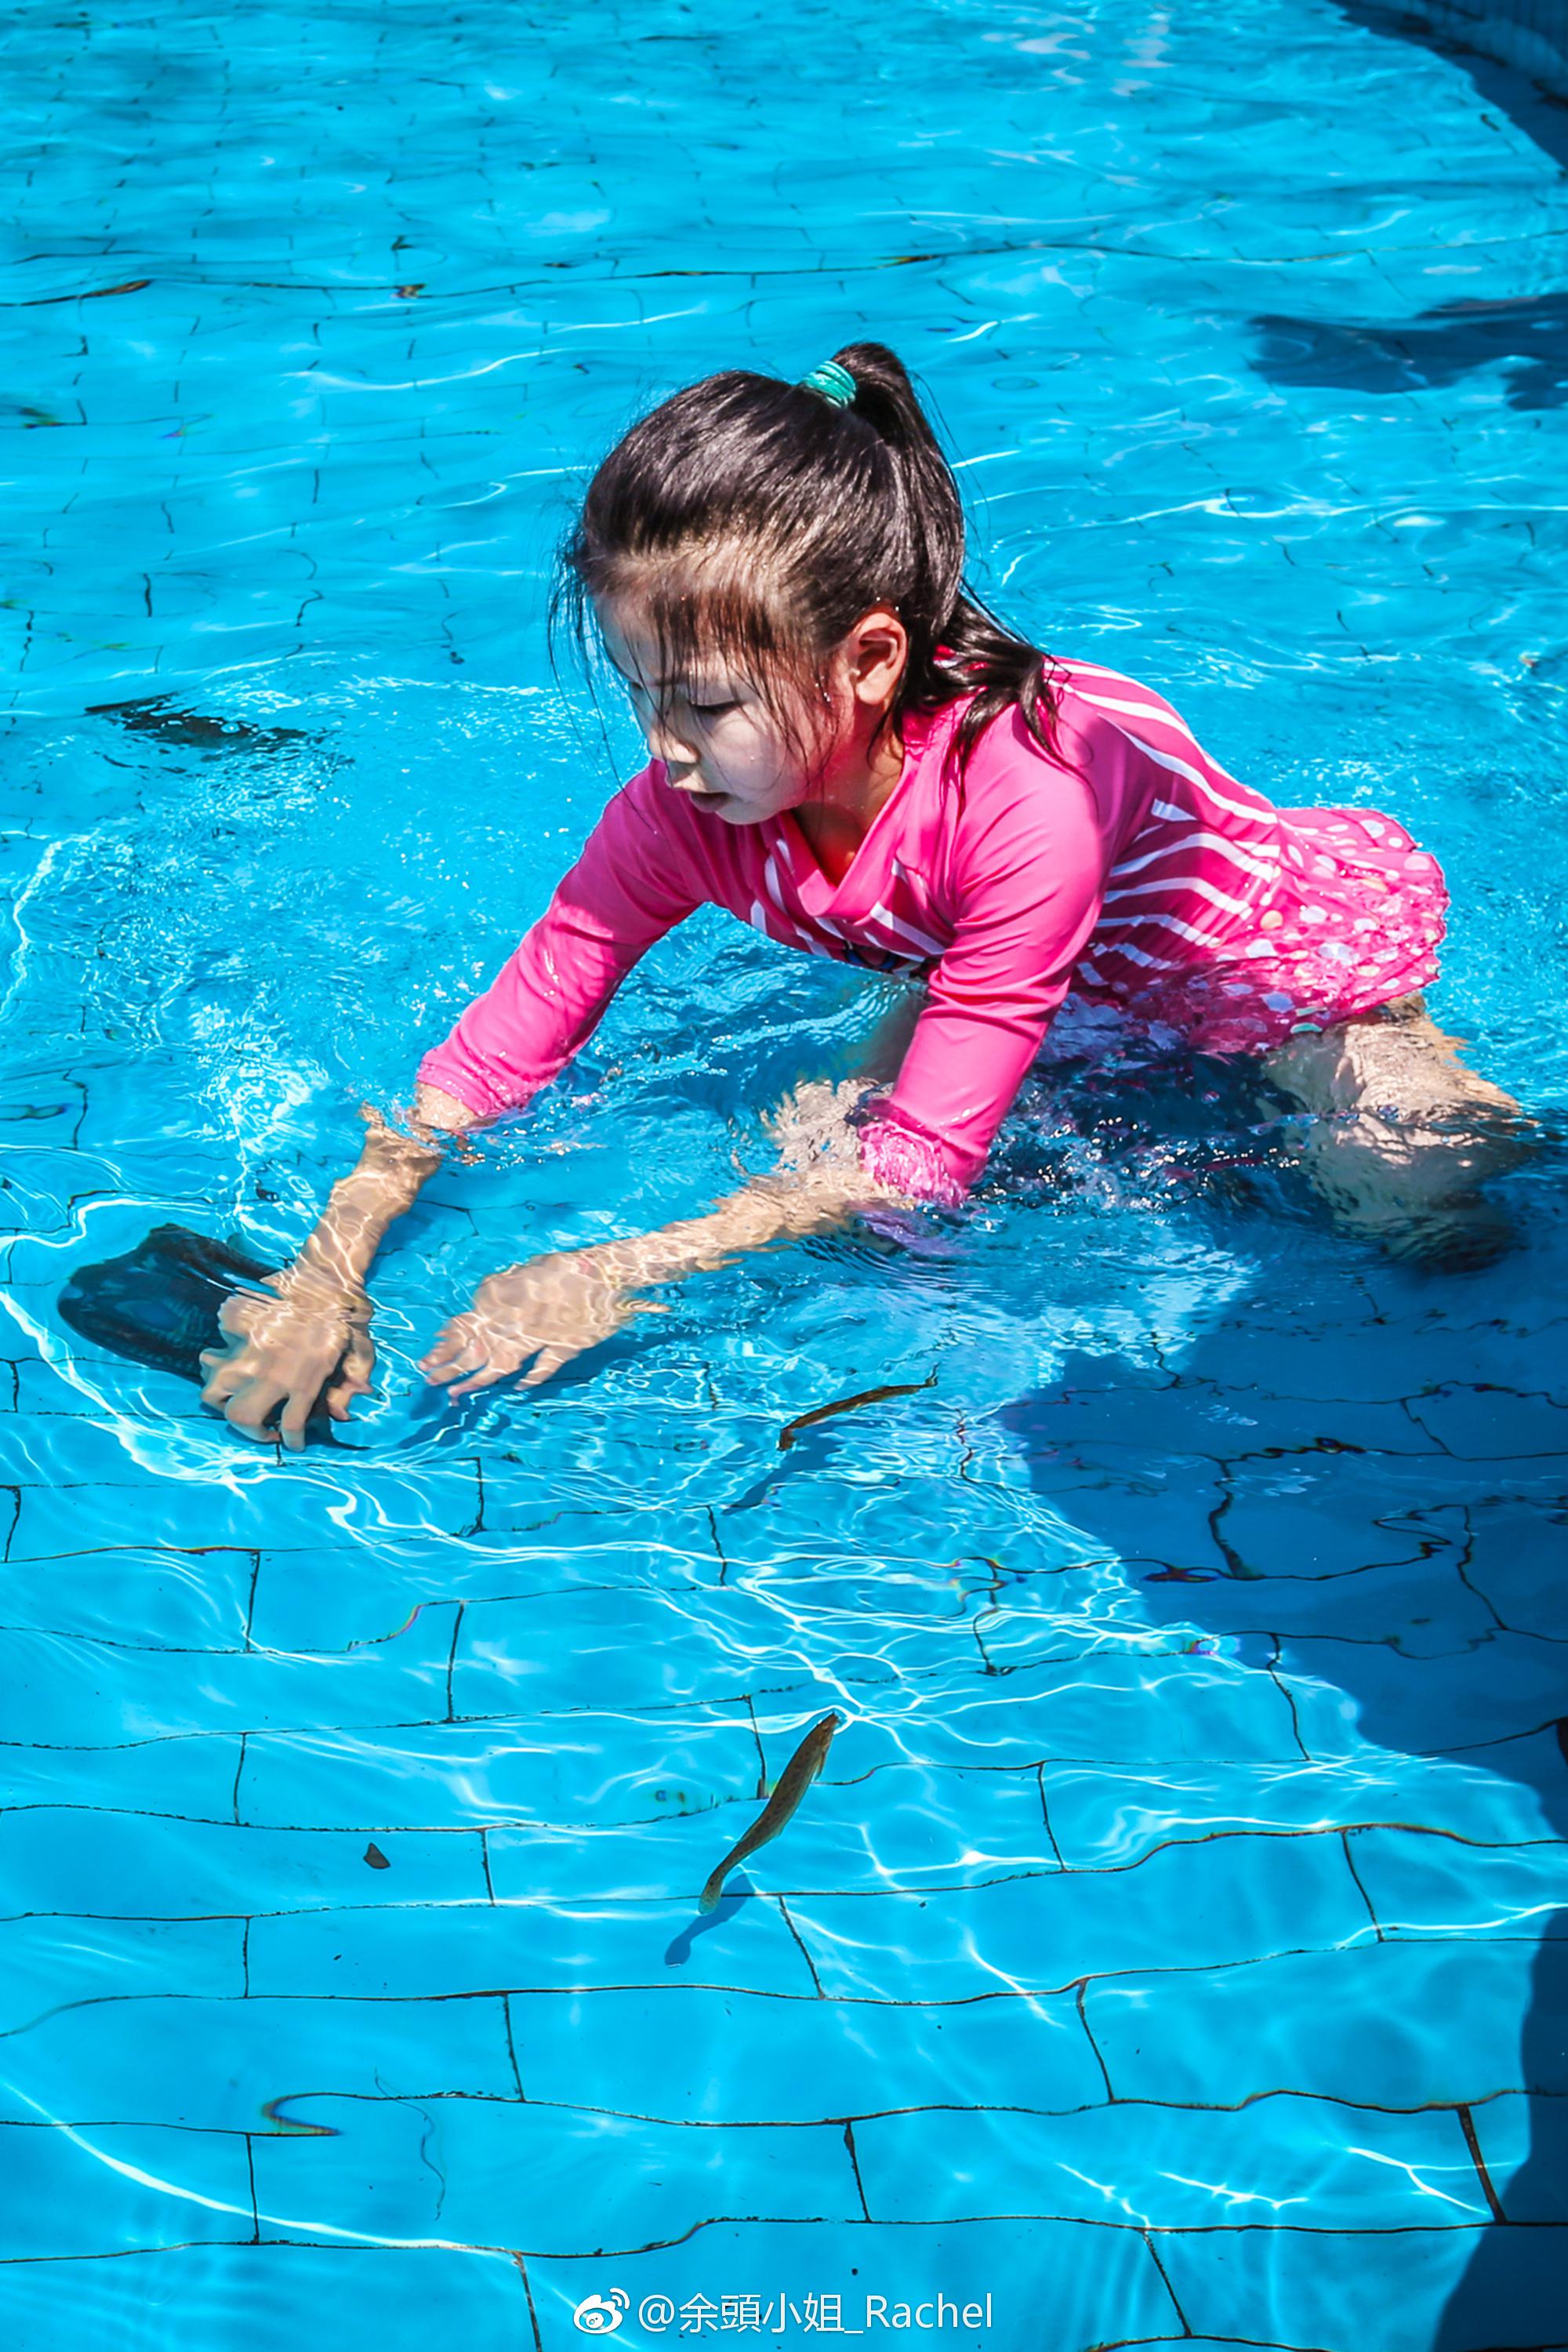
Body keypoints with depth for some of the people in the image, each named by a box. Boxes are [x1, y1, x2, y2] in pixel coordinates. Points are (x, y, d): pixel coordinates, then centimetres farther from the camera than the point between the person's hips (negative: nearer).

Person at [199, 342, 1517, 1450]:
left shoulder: (1023, 794, -44)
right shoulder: (687, 813, -26)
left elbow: (925, 1157, -42)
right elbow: (494, 1050, -24)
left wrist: (617, 1277, -47)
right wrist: (325, 1278, -37)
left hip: (1304, 919, -6)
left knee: (1406, 1203, -25)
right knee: (819, 1144, -13)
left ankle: (1456, 1095, 11)